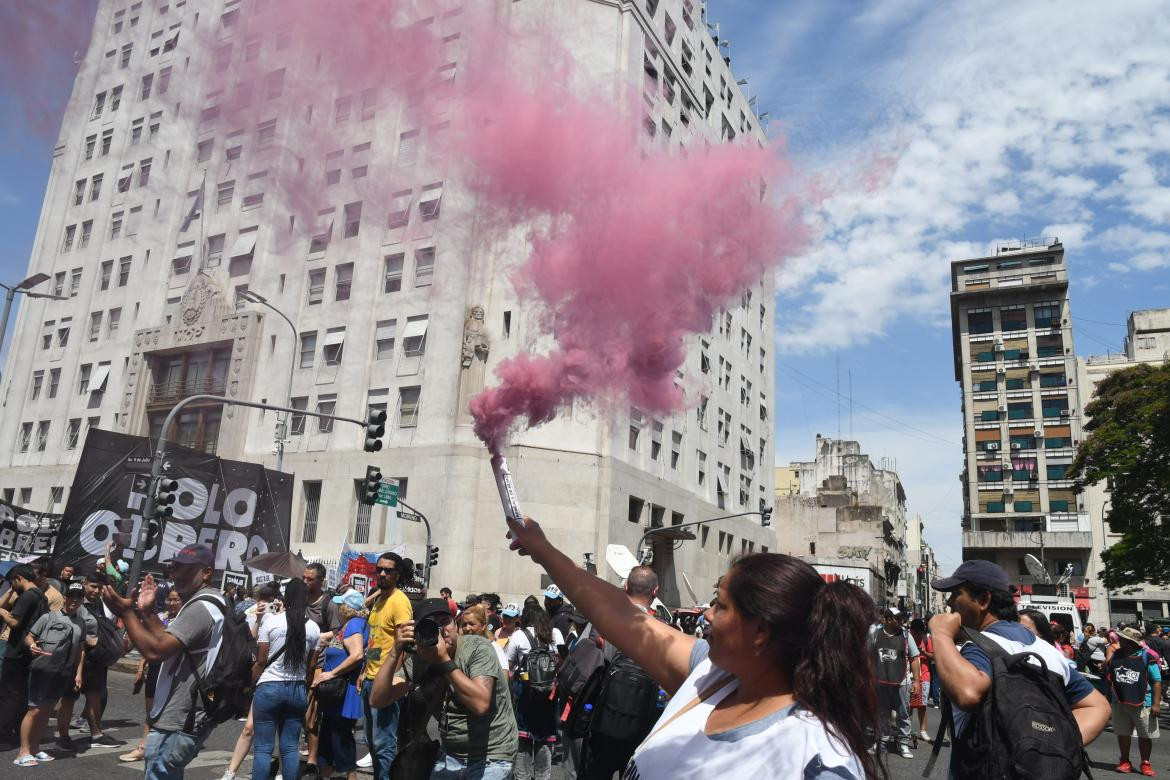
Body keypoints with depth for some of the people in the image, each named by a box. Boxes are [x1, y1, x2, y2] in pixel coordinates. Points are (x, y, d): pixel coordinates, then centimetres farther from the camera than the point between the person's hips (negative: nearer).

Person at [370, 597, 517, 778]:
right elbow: (377, 700, -11)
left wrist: (444, 660, -30)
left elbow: (481, 704, -30)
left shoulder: (478, 647, -17)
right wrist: (396, 650, -21)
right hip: (449, 756, 5)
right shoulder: (418, 659, -3)